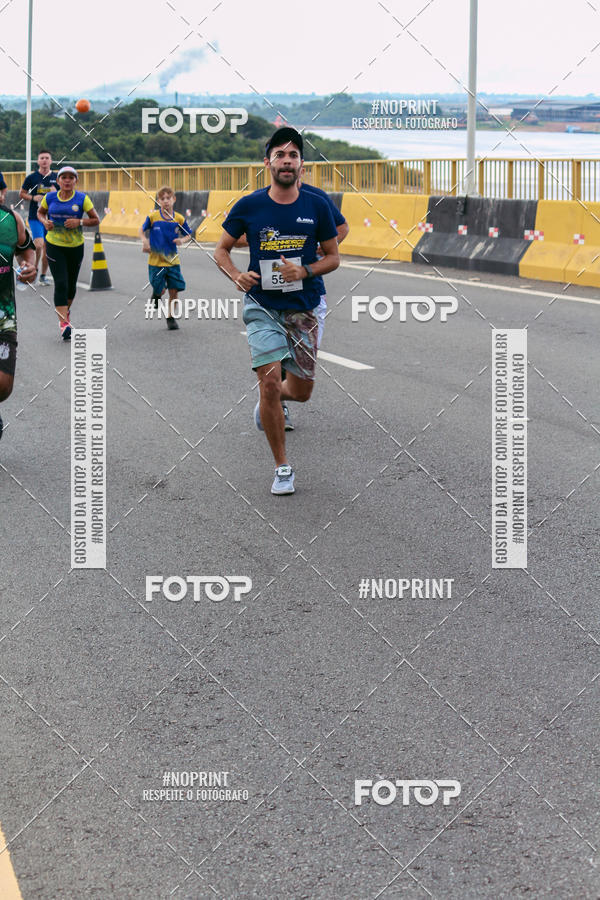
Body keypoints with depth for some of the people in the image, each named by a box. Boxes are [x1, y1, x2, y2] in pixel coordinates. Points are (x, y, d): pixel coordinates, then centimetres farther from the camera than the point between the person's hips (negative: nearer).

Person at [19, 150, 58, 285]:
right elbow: (22, 194, 7)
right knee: (39, 244, -18)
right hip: (35, 217, -3)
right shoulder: (32, 177, -1)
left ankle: (43, 275, 21)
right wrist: (33, 198, -11)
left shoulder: (56, 178, 4)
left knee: (47, 248, 7)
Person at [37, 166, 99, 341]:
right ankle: (64, 323, -17)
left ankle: (66, 309, 45)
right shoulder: (50, 197, -2)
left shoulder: (82, 199, -7)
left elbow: (95, 220, -4)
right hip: (54, 246, -1)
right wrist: (44, 222, -6)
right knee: (60, 283, -14)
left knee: (71, 284, 14)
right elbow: (40, 212, 16)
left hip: (75, 246, 1)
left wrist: (79, 222, -21)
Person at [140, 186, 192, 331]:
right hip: (156, 261, -1)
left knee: (174, 291, 1)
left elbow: (189, 235, 7)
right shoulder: (152, 217, -8)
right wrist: (144, 241, -12)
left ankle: (171, 317, 19)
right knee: (160, 290, 1)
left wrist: (183, 240, -14)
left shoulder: (179, 219, -4)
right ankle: (156, 294, 39)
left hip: (173, 261, 1)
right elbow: (142, 230, 7)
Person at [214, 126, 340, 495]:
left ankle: (270, 401, 45)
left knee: (301, 391, 7)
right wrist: (237, 275, -14)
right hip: (262, 306, -1)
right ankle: (283, 468, 2)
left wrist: (305, 271, -15)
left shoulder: (317, 206, -3)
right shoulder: (249, 206, -5)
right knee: (270, 382, -12)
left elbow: (333, 257, 5)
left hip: (304, 308, 2)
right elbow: (222, 249, 7)